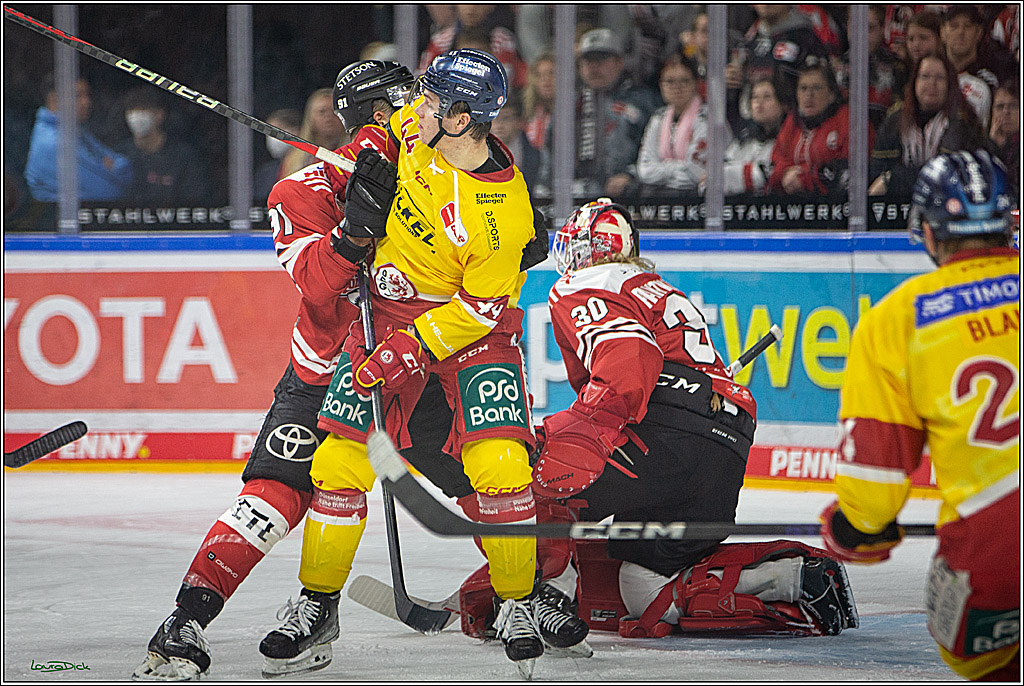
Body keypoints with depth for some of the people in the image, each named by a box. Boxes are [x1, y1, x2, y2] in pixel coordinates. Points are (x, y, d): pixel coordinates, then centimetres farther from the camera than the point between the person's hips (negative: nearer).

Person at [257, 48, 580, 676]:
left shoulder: (506, 212, -26)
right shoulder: (413, 129, -10)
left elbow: (481, 308, -20)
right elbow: (382, 128, 15)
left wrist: (412, 348, -24)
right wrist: (367, 168, -3)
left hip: (472, 324, -5)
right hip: (388, 306, 5)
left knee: (498, 465, -18)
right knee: (340, 456, -3)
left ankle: (522, 604, 1)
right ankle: (318, 606, 9)